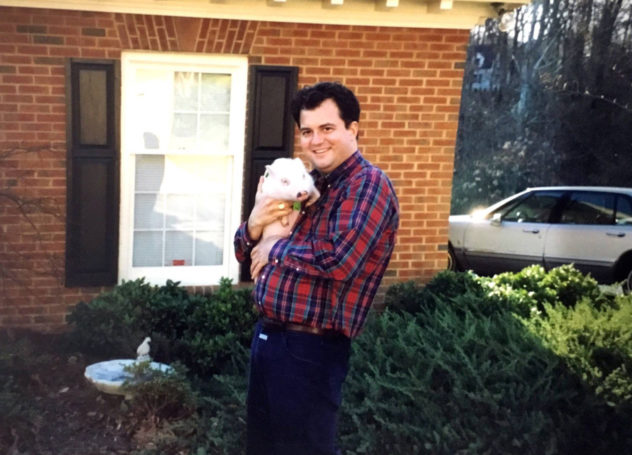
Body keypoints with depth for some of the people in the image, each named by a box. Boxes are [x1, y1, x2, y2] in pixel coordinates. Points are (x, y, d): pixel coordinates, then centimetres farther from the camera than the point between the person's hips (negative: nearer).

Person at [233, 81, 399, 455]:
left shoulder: (368, 184, -13)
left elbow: (339, 260, -29)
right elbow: (247, 252, 16)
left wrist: (276, 249, -13)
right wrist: (255, 225, -7)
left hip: (311, 349, -9)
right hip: (267, 336, 9)